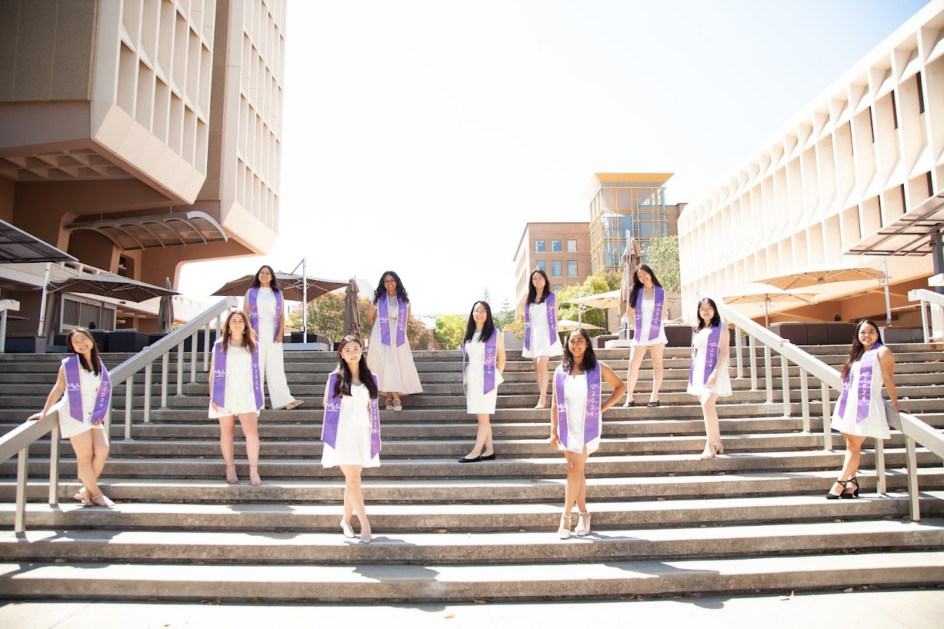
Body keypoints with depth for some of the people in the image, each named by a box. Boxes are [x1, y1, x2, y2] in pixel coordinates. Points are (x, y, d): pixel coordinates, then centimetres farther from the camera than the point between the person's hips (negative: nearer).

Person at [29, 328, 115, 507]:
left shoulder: (99, 365, 10)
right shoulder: (69, 364, -3)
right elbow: (58, 388, -2)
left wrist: (99, 414, 7)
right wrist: (44, 411, -2)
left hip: (93, 415, 5)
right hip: (75, 414, -5)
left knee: (102, 449, -7)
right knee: (85, 456, -4)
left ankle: (86, 490, 9)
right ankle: (96, 494, 5)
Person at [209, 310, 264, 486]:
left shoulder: (253, 346, 10)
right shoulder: (219, 346, 6)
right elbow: (213, 372, 6)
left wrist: (259, 395, 8)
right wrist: (212, 396, -1)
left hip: (246, 395, 0)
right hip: (225, 395, 0)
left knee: (252, 431, -14)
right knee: (227, 431, 6)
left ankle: (254, 471, -13)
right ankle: (230, 469, 15)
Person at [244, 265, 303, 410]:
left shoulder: (278, 293, 12)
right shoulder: (250, 292, 9)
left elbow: (282, 315, 8)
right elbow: (245, 314, 5)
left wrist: (280, 333, -4)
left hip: (273, 333, 1)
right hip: (256, 333, -1)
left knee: (276, 367, -3)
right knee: (256, 366, -2)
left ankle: (284, 400, -9)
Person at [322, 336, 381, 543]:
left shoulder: (370, 378, 9)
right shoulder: (335, 377, 0)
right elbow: (327, 404, 9)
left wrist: (375, 436, 11)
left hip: (362, 434, 3)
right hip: (343, 435, -3)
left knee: (352, 480, 9)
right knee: (353, 480, -7)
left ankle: (346, 521, 23)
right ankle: (365, 524, -2)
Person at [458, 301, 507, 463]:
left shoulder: (495, 334, -4)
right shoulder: (469, 334, 11)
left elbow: (501, 358, -2)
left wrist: (495, 378, 1)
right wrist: (466, 377, 8)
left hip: (486, 379, -6)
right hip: (471, 378, 6)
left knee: (483, 417, -4)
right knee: (482, 417, 7)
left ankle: (476, 452, -2)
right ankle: (489, 451, 13)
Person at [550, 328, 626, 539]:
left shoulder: (598, 368, -2)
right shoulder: (560, 371, 3)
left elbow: (620, 387, 8)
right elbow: (555, 403, 4)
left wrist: (603, 407, -1)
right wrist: (553, 431, 0)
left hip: (587, 427, -3)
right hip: (566, 427, 3)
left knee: (575, 470, -8)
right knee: (576, 471, 9)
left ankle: (566, 517, -2)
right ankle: (583, 514, 20)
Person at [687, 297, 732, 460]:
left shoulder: (721, 328, -1)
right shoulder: (697, 330, 17)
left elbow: (724, 352, -9)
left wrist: (715, 372, -19)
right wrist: (693, 375, 13)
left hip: (714, 371, -6)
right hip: (699, 371, 6)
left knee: (707, 404, -19)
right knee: (708, 405, 8)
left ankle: (711, 445, -15)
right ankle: (718, 442, 18)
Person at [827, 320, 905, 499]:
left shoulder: (882, 352, -3)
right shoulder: (857, 354, 18)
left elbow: (888, 378, -6)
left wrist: (895, 404, -7)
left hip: (867, 404, -7)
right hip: (850, 403, 7)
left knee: (854, 445, -7)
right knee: (851, 445, 7)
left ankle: (840, 483, -5)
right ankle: (852, 482, 12)